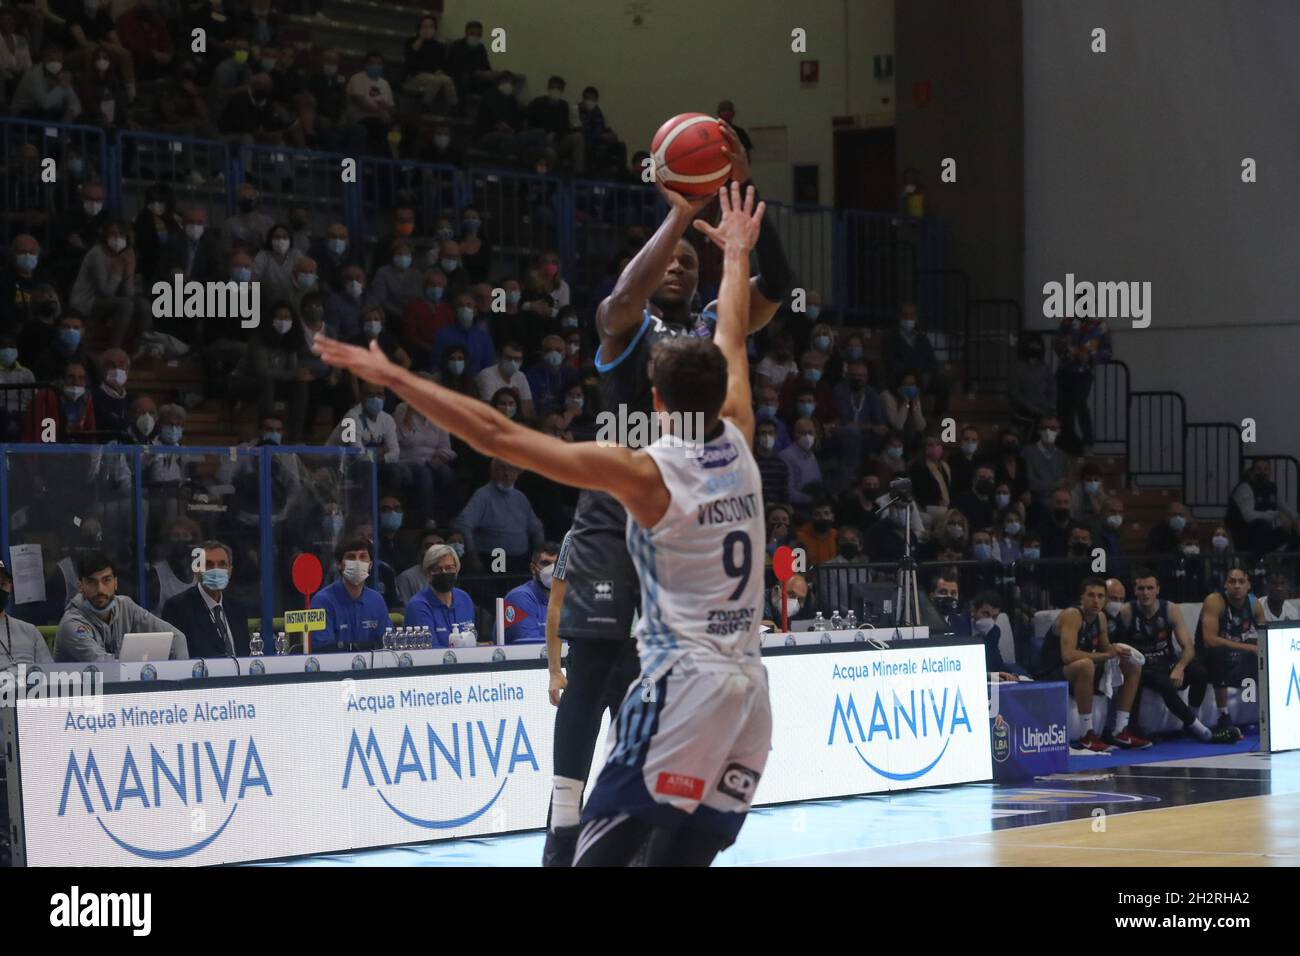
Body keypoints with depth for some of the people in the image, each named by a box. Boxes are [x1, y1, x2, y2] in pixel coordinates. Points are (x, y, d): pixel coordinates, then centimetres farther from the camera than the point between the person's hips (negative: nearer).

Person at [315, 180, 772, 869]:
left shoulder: (642, 472, -8)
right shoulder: (738, 445, 8)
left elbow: (498, 436, -11)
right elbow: (731, 343, 26)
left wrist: (394, 378, -9)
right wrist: (737, 256, 43)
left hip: (682, 682, -6)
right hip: (747, 687, 6)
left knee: (603, 847, -5)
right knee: (683, 854, 8)